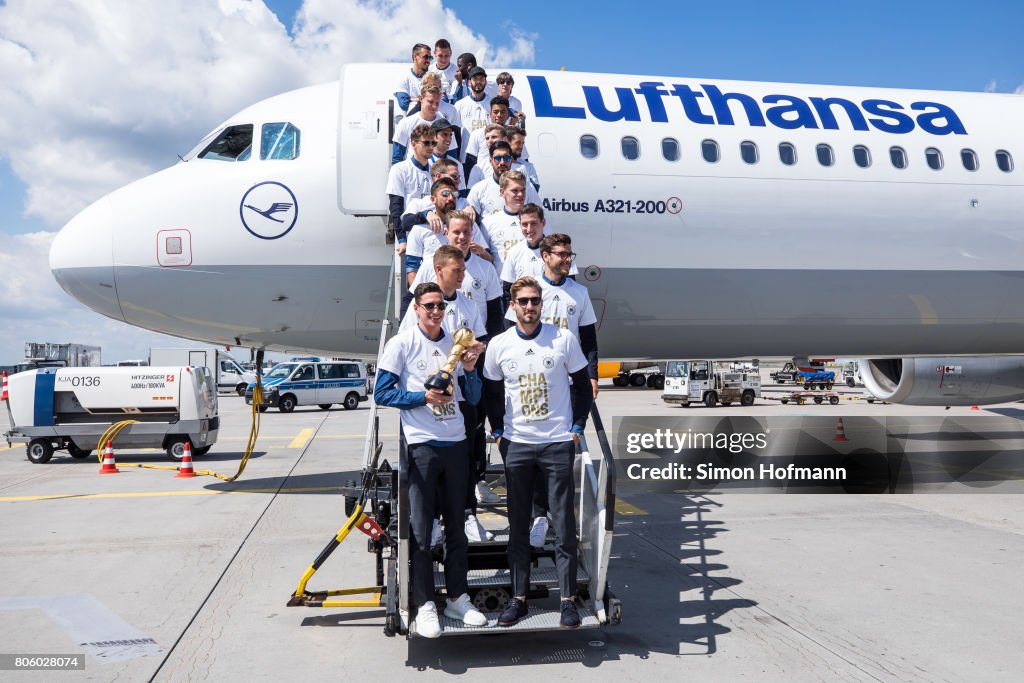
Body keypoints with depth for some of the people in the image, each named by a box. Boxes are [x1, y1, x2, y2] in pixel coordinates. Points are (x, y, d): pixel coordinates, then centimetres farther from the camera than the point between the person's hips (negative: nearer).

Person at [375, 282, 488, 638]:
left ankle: (458, 597, 23)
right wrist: (424, 397, -15)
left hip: (455, 443, 5)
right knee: (420, 529, -1)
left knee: (456, 525, 12)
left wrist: (469, 368, -7)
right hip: (420, 445, -4)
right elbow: (382, 393, -7)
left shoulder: (456, 343, 10)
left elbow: (473, 398, 10)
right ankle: (424, 604, 10)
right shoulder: (402, 343, -3)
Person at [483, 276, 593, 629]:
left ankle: (568, 599, 10)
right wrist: (498, 433, 5)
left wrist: (577, 428, 0)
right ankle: (518, 597, 20)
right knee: (518, 525, 9)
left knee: (563, 524, 1)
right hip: (516, 445, 2)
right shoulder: (499, 344, 2)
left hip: (558, 444, -2)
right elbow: (491, 392, 13)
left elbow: (582, 384, 6)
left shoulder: (563, 339, -2)